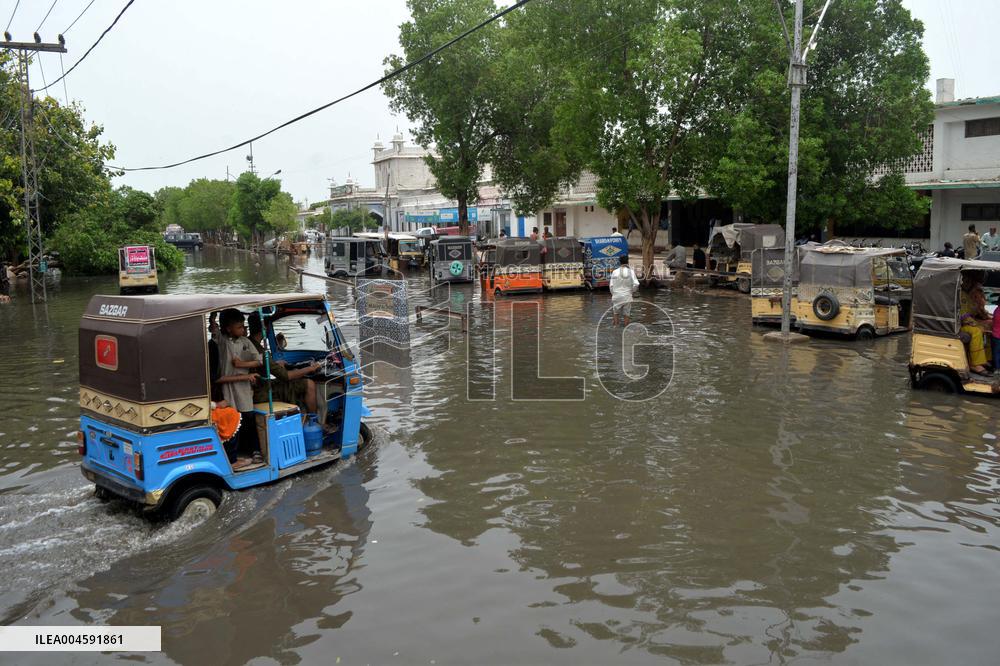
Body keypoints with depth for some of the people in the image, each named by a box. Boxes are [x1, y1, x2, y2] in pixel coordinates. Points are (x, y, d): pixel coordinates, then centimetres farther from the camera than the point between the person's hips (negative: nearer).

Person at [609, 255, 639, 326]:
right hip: (627, 296, -1)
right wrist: (631, 290, 5)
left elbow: (611, 285, -1)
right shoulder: (631, 271, -7)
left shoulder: (615, 272, -3)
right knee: (626, 314, 9)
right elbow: (636, 284, -14)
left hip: (616, 296, 1)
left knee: (615, 313, 17)